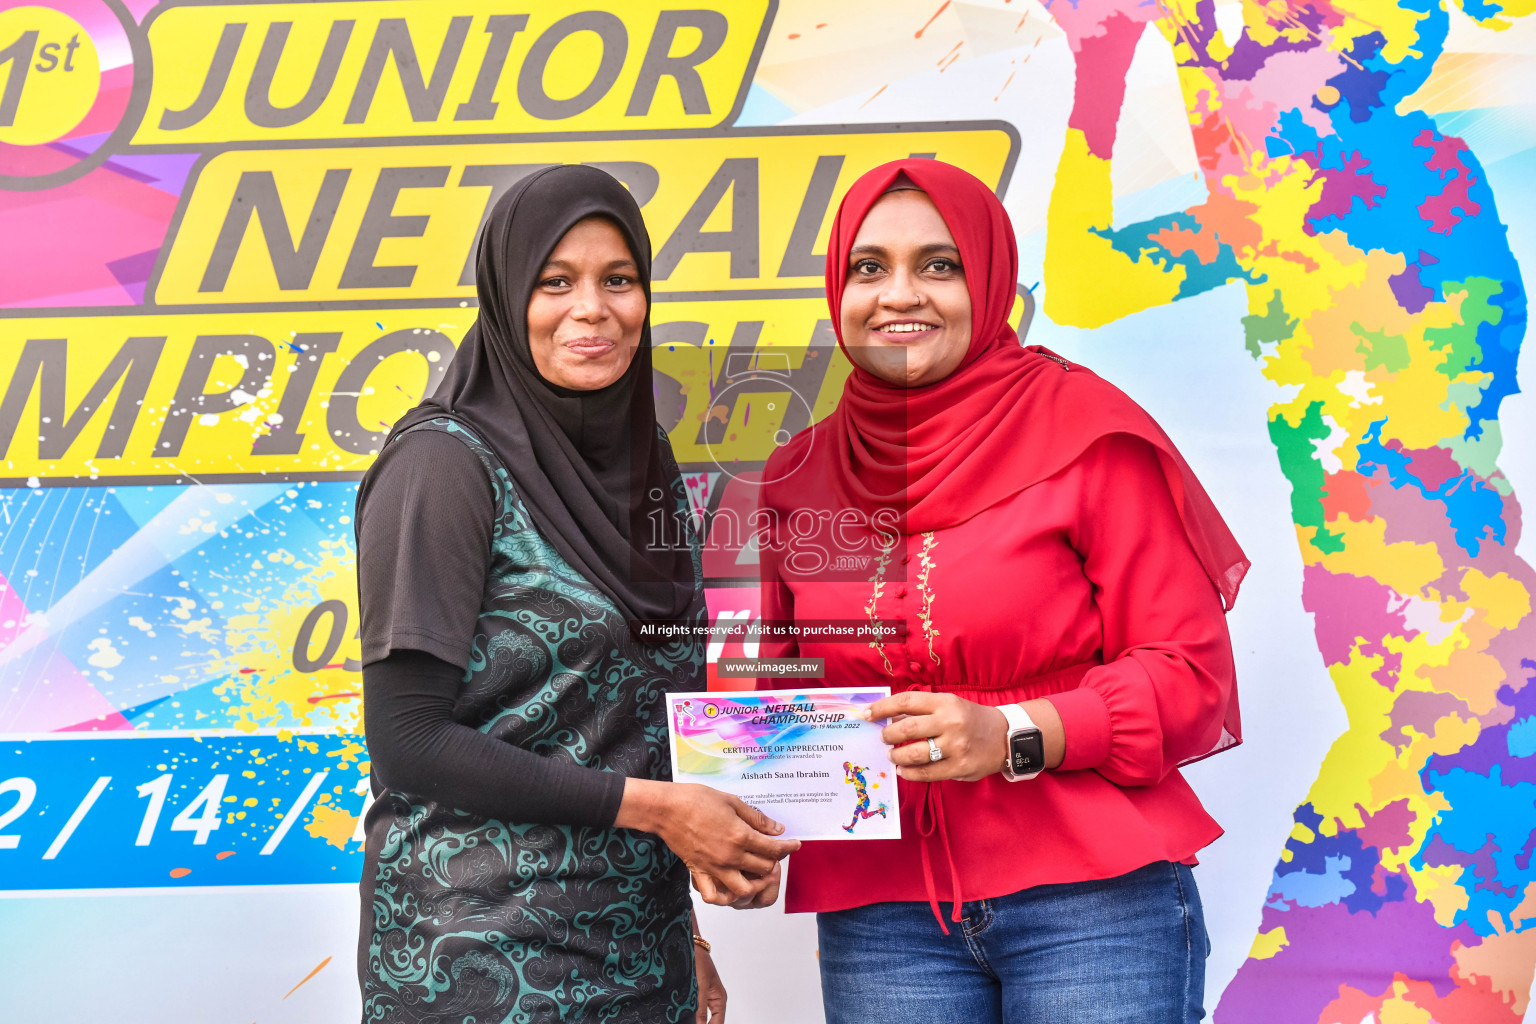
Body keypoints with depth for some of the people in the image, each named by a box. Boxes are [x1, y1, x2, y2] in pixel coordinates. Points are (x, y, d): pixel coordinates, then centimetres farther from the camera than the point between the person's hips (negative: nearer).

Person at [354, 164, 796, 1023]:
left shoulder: (646, 462, 7)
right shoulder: (445, 462, -12)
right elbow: (406, 740, -16)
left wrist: (676, 925, 5)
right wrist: (650, 805, -15)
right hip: (484, 953, -6)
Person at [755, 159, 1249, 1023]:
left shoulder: (1086, 430, -4)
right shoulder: (799, 477, 8)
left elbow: (1191, 672, -6)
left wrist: (1015, 736, -18)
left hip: (1092, 899, -3)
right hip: (878, 914, 3)